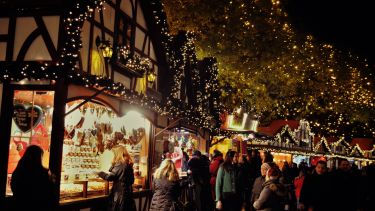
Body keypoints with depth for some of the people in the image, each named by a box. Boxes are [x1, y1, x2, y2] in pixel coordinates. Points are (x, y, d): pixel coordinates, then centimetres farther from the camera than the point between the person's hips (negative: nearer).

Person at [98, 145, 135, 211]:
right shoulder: (128, 164, 11)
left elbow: (110, 176, -17)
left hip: (120, 193, -8)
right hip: (128, 192, 8)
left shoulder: (120, 164, -14)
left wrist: (99, 173, -4)